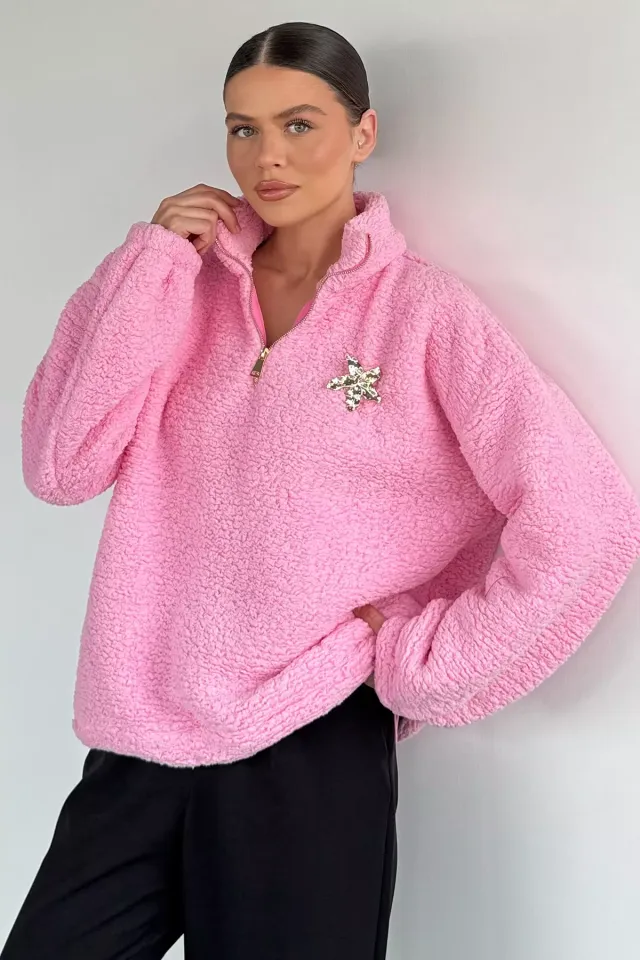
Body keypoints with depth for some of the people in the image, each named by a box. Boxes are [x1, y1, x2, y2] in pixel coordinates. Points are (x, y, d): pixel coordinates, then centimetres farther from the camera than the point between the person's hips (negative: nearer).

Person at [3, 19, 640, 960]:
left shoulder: (424, 312, -6)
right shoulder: (190, 289, 6)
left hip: (310, 754, -4)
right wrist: (149, 263, -7)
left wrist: (423, 665, -8)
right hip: (138, 749, 4)